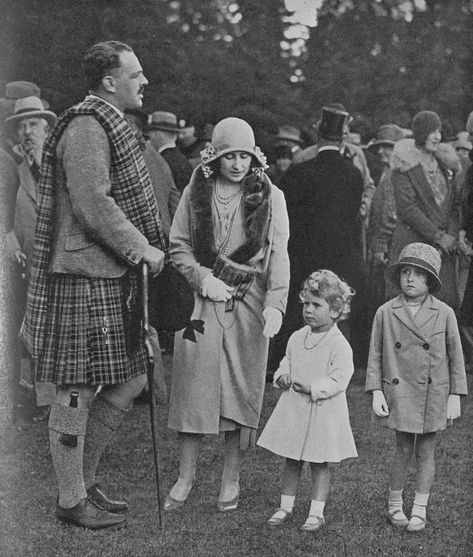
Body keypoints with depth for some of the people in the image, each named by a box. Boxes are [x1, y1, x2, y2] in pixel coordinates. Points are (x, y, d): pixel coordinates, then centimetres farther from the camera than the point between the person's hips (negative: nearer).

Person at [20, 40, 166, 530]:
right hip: (85, 276, -11)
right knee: (78, 390, -1)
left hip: (110, 275, 11)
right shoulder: (86, 128, -14)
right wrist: (143, 249, -14)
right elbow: (93, 205, -22)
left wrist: (142, 250, 17)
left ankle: (81, 478, 25)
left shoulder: (107, 126, 19)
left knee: (129, 380, 13)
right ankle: (71, 500, 11)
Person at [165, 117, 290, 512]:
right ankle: (185, 479, 11)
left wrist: (275, 304, -18)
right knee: (194, 388, -1)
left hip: (250, 303, 0)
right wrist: (203, 276, -8)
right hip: (205, 300, 1)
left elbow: (278, 254, -5)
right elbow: (178, 245, 8)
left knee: (242, 391, 3)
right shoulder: (196, 192, 5)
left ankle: (231, 480, 16)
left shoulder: (270, 197, 1)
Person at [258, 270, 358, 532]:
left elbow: (339, 379, -18)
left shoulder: (339, 345, -13)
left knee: (319, 463, 4)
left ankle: (316, 513, 13)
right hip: (293, 409, 5)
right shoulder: (297, 338, 7)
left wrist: (313, 388, -25)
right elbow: (287, 362, 19)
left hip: (323, 412, -5)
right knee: (291, 461, 12)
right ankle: (285, 506, 23)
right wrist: (282, 376, -2)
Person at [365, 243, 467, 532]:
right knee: (403, 449, 3)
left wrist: (455, 396, 1)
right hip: (399, 393, 0)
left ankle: (420, 511, 20)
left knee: (426, 451, 8)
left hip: (433, 394, 0)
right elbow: (376, 355, 3)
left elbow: (455, 356, 2)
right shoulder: (385, 313, -3)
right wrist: (376, 392, -3)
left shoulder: (444, 313, -4)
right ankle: (394, 505, 21)